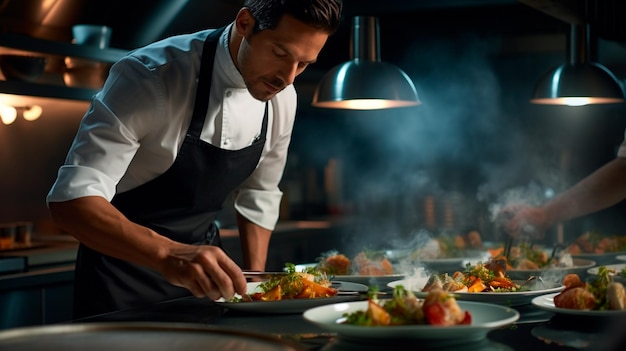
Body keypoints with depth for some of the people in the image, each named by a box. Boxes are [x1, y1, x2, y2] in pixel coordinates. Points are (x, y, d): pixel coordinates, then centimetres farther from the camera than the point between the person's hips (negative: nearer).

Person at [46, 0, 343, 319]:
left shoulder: (282, 98, -8)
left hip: (201, 259, 5)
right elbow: (70, 201, -35)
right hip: (124, 262, -5)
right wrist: (169, 254, -48)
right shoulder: (150, 75, -27)